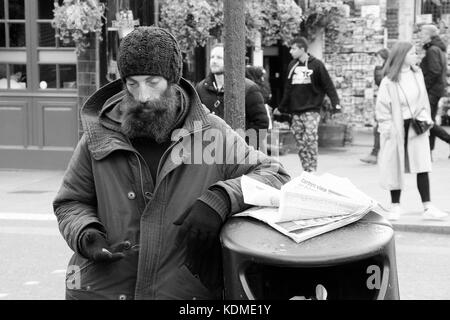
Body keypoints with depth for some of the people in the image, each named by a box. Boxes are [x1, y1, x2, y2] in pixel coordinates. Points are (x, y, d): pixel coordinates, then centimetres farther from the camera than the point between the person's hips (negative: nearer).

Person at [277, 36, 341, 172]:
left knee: (310, 138, -17)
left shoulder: (316, 65, -3)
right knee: (300, 143, 4)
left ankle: (312, 171, -10)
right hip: (295, 112, 5)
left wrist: (335, 102, -15)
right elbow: (288, 90, 19)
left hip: (311, 111, -5)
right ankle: (306, 171, 11)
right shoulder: (292, 66, 12)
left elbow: (328, 86, -4)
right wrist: (281, 109, 22)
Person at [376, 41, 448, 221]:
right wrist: (387, 127, -11)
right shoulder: (389, 81, -11)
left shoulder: (417, 74, 4)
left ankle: (427, 207, -1)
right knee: (396, 167, 5)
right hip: (397, 128, -3)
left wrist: (425, 117, 2)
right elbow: (382, 106, -8)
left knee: (422, 167, -2)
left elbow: (423, 99, 13)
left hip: (416, 126, 4)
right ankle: (395, 206, 18)